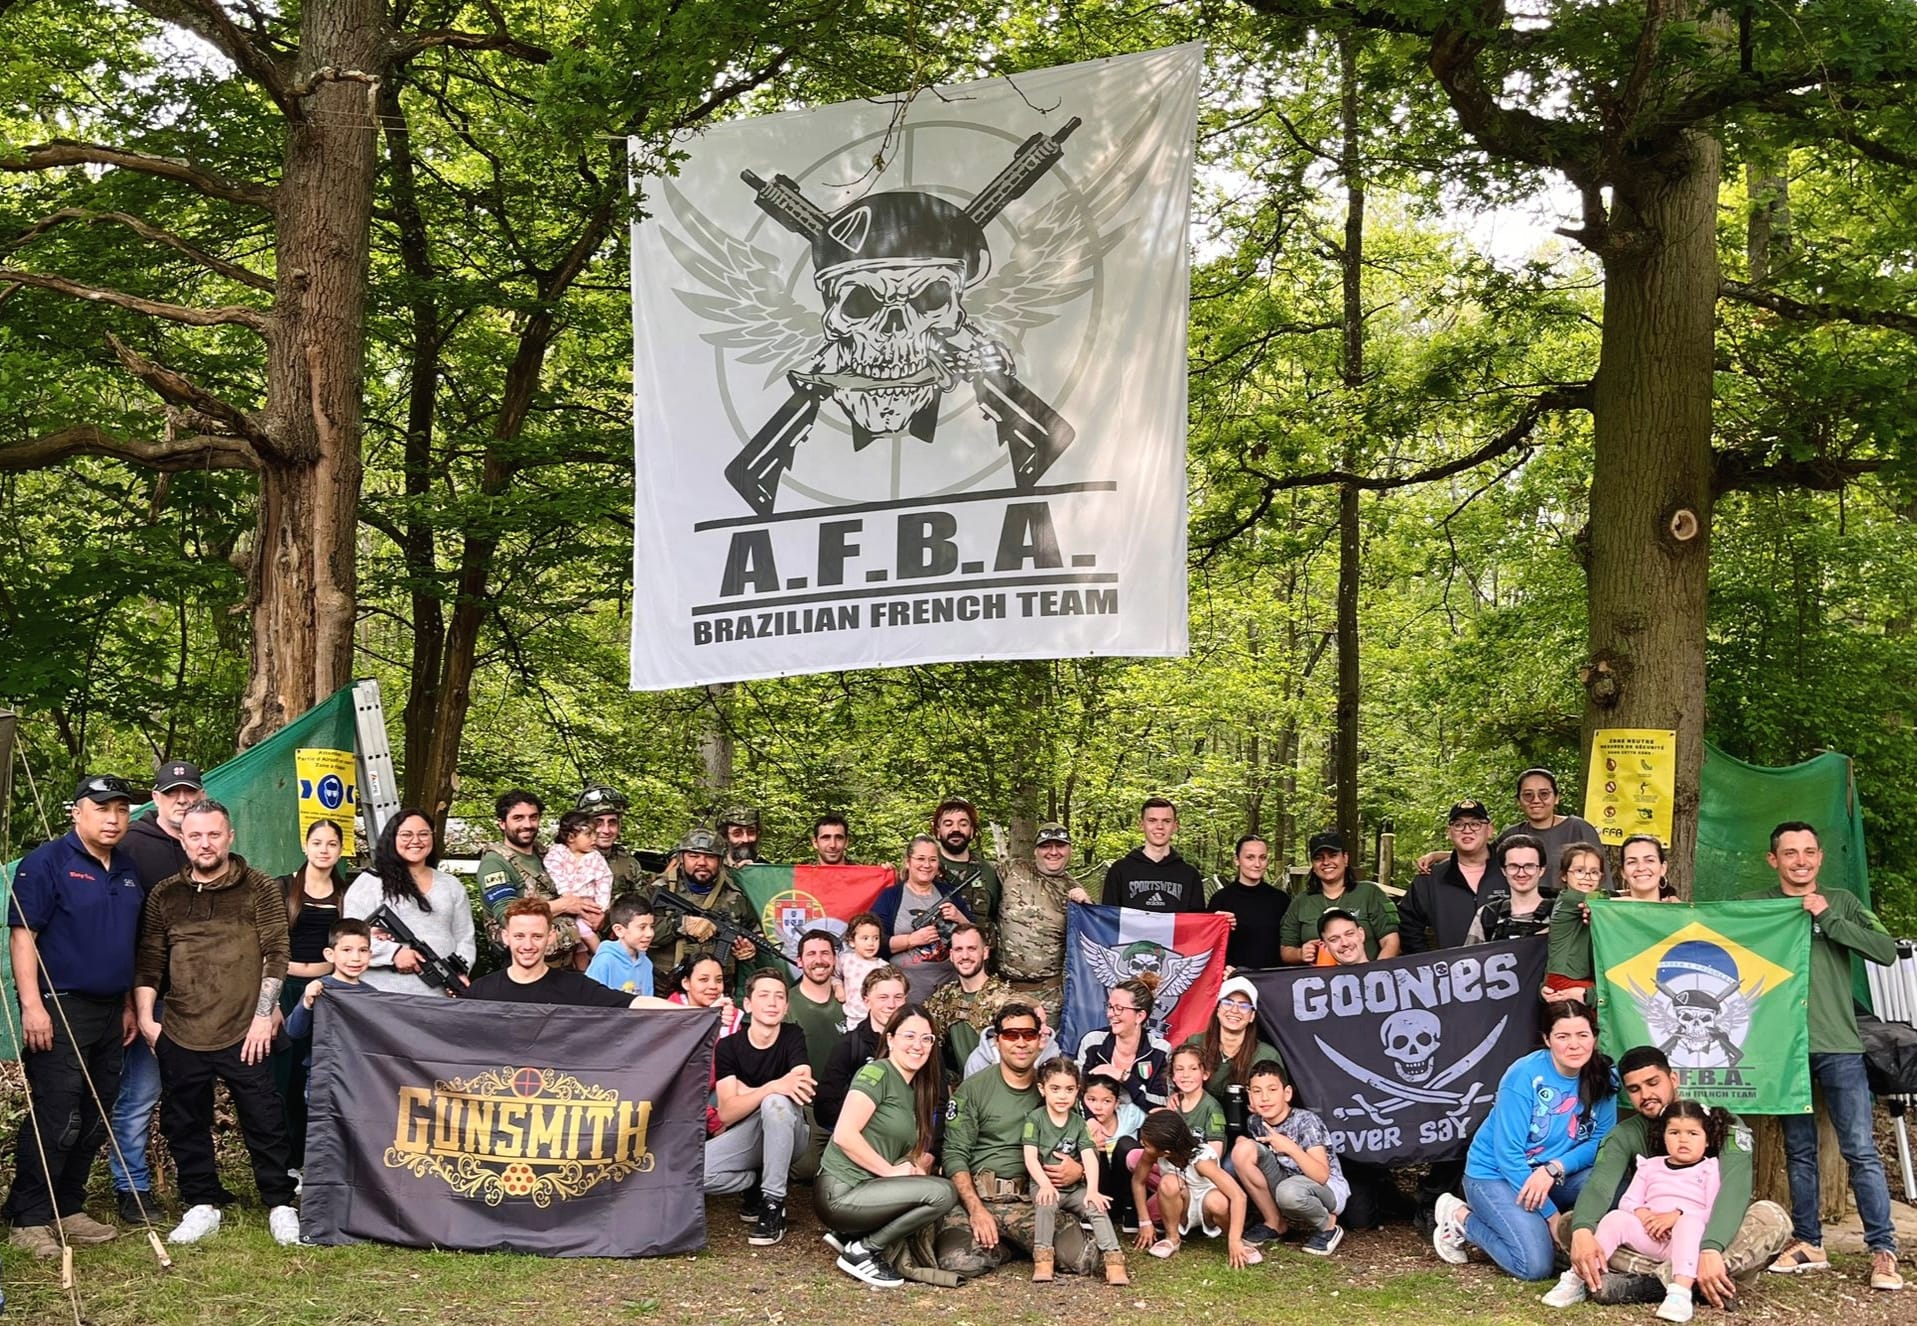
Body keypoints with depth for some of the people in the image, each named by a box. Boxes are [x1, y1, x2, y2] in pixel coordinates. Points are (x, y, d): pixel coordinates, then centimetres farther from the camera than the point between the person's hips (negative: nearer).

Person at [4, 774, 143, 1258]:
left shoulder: (128, 870, 14)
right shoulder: (46, 861, -7)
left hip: (109, 1012, 7)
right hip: (58, 1010, -7)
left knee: (94, 1122, 10)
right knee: (55, 1121, -7)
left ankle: (68, 1210, 21)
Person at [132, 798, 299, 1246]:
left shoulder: (260, 890, 1)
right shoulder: (165, 896, 10)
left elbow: (275, 955, -2)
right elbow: (149, 962, 12)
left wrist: (264, 1015, -7)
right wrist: (145, 1017, 4)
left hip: (244, 1035, -3)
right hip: (180, 1036, 3)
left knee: (264, 1121, 0)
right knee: (185, 1125, 9)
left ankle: (280, 1204, 13)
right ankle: (202, 1204, 23)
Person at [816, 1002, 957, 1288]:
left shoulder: (917, 1091, 17)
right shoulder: (877, 1072, -8)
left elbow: (922, 1153, 17)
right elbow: (844, 1135, -18)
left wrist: (915, 1167, -5)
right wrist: (892, 1171, -14)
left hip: (868, 1189, 9)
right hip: (840, 1191, -9)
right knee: (943, 1193, -19)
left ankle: (851, 1235, 5)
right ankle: (862, 1251, -6)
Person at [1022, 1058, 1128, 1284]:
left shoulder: (1078, 1122, 8)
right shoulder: (1035, 1119, -1)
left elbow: (1090, 1157, -3)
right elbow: (1030, 1157, -10)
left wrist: (1092, 1189, -19)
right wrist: (1045, 1183, -26)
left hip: (1075, 1187, 3)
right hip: (1044, 1185, -3)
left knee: (1097, 1207, -21)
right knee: (1045, 1204, -33)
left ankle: (1114, 1259, -23)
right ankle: (1042, 1260, -28)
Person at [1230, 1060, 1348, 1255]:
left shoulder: (1306, 1121, -21)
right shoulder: (1255, 1123, -6)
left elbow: (1322, 1176, -28)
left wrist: (1291, 1148, -36)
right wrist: (1245, 1147, -9)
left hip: (1327, 1188, -5)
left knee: (1288, 1191, -40)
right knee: (1242, 1149, -17)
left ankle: (1327, 1226, -5)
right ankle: (1275, 1223, -2)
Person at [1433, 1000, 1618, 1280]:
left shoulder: (1603, 1078, -8)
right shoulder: (1524, 1076, -21)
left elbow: (1601, 1141, -4)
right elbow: (1508, 1155, -21)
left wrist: (1554, 1168, -23)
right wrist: (1552, 1216, -21)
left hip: (1555, 1175, 5)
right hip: (1495, 1173, -5)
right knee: (1536, 1265, -23)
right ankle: (1462, 1218, 1)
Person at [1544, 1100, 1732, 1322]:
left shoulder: (1710, 1169, 8)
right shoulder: (1650, 1166, 19)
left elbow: (1714, 1213, -7)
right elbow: (1627, 1201, 11)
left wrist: (1676, 1215, -19)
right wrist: (1643, 1214, -12)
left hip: (1687, 1239, -3)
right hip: (1650, 1238, 3)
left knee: (1689, 1222, -34)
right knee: (1616, 1217, -22)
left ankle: (1681, 1292, -50)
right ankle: (1576, 1280, -25)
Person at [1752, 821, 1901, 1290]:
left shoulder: (1841, 902, 6)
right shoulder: (1757, 906, 6)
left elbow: (1887, 951, -5)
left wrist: (1828, 919, -10)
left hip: (1838, 1045, -1)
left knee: (1861, 1150, -3)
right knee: (1798, 1150, 9)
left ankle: (1883, 1250, 3)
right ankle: (1808, 1244, 17)